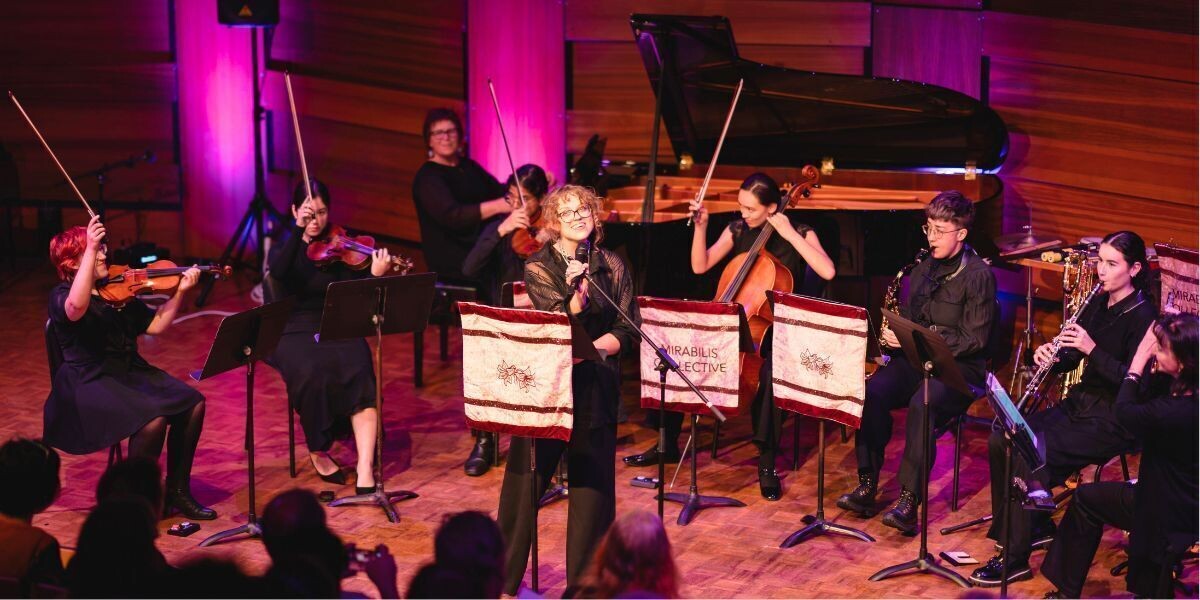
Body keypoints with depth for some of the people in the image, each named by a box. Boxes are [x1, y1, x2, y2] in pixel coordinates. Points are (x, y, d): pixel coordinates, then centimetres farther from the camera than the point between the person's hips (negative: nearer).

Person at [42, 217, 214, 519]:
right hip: (90, 382, -7)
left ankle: (177, 491, 0)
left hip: (130, 372, 7)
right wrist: (91, 250, -38)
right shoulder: (61, 295, -7)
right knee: (152, 418, -30)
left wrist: (180, 291, 3)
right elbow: (77, 307, -33)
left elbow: (156, 325, 16)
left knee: (193, 403, -13)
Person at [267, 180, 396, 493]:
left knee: (358, 372, -31)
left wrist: (375, 275, -24)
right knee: (314, 373, -34)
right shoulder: (284, 246, 6)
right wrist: (299, 231, -29)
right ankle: (318, 452, -9)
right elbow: (278, 273, -20)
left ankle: (365, 469, -37)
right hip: (295, 332, -1)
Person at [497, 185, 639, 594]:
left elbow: (629, 331, 3)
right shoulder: (538, 268, -3)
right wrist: (576, 295, -32)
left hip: (596, 388, 2)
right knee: (525, 483, 1)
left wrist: (590, 347, -11)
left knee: (592, 485, 3)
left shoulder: (612, 267, 5)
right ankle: (504, 579, 14)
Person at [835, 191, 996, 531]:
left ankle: (909, 501, -35)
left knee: (922, 404, -37)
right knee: (872, 391, -25)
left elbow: (974, 339, -14)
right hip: (916, 361, 6)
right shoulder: (924, 268, 14)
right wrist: (893, 334, 0)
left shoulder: (978, 275, -7)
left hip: (959, 368, -6)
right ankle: (867, 485, -22)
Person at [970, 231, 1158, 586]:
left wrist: (1092, 349, -26)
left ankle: (1015, 560, -16)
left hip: (1113, 422, -8)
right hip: (1080, 403, 8)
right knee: (1000, 439, -7)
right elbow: (1068, 361, 13)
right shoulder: (1097, 304, 9)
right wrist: (1050, 358, -9)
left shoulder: (1142, 317, -14)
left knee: (1027, 452, -25)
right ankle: (1037, 528, 9)